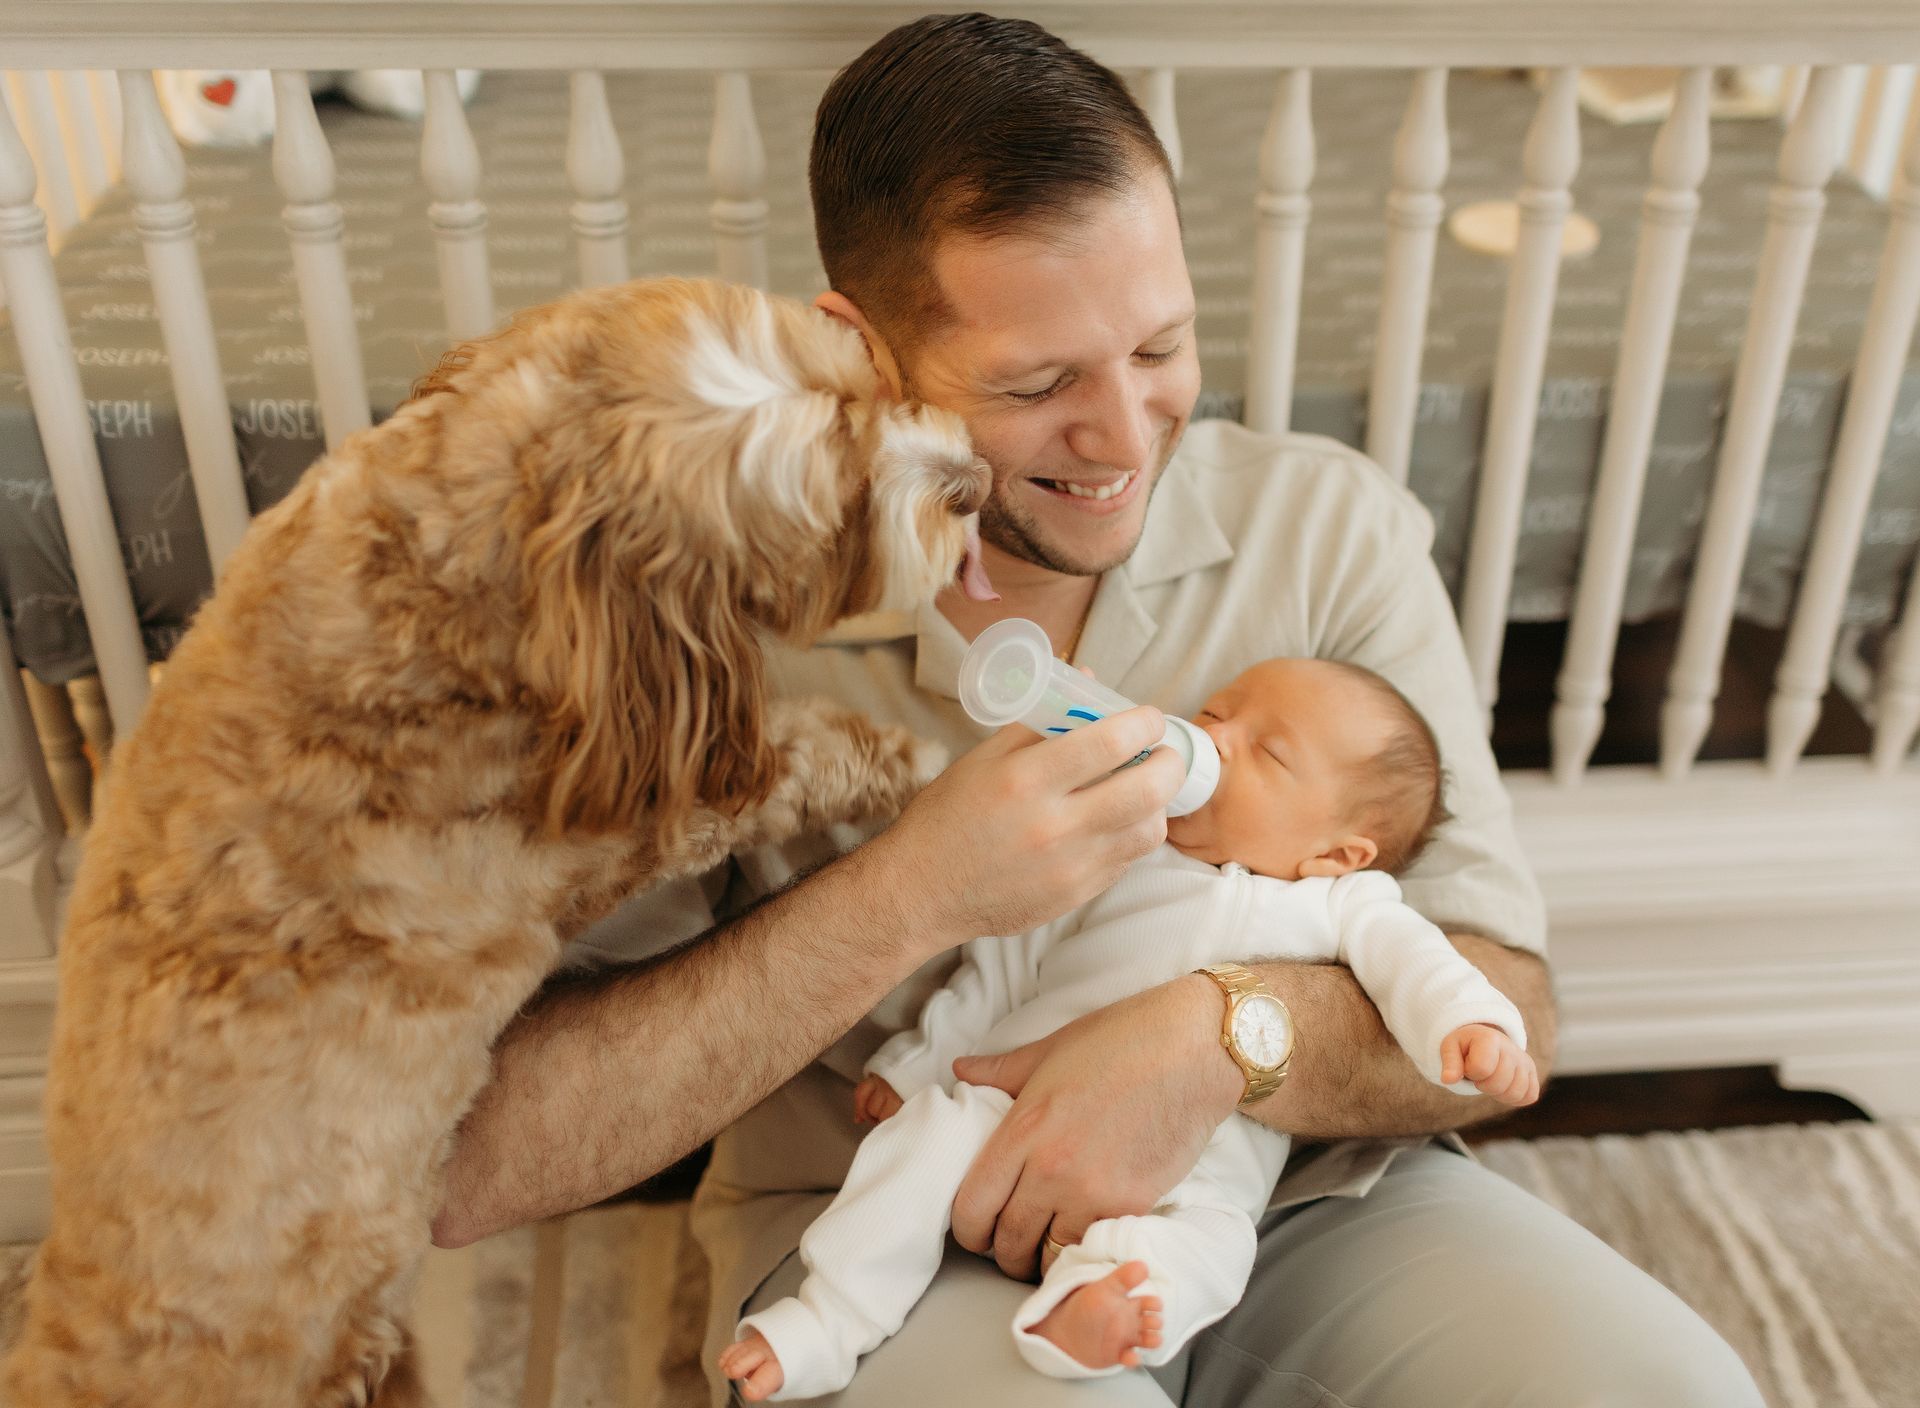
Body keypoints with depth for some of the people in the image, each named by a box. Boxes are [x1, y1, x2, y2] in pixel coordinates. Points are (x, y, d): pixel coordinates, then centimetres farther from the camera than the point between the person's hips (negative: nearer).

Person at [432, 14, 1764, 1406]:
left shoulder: (1329, 526, -3)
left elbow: (1504, 1007, -4)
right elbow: (469, 1171, -17)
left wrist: (1221, 1031, -26)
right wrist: (903, 901, -27)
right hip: (888, 1239, -3)